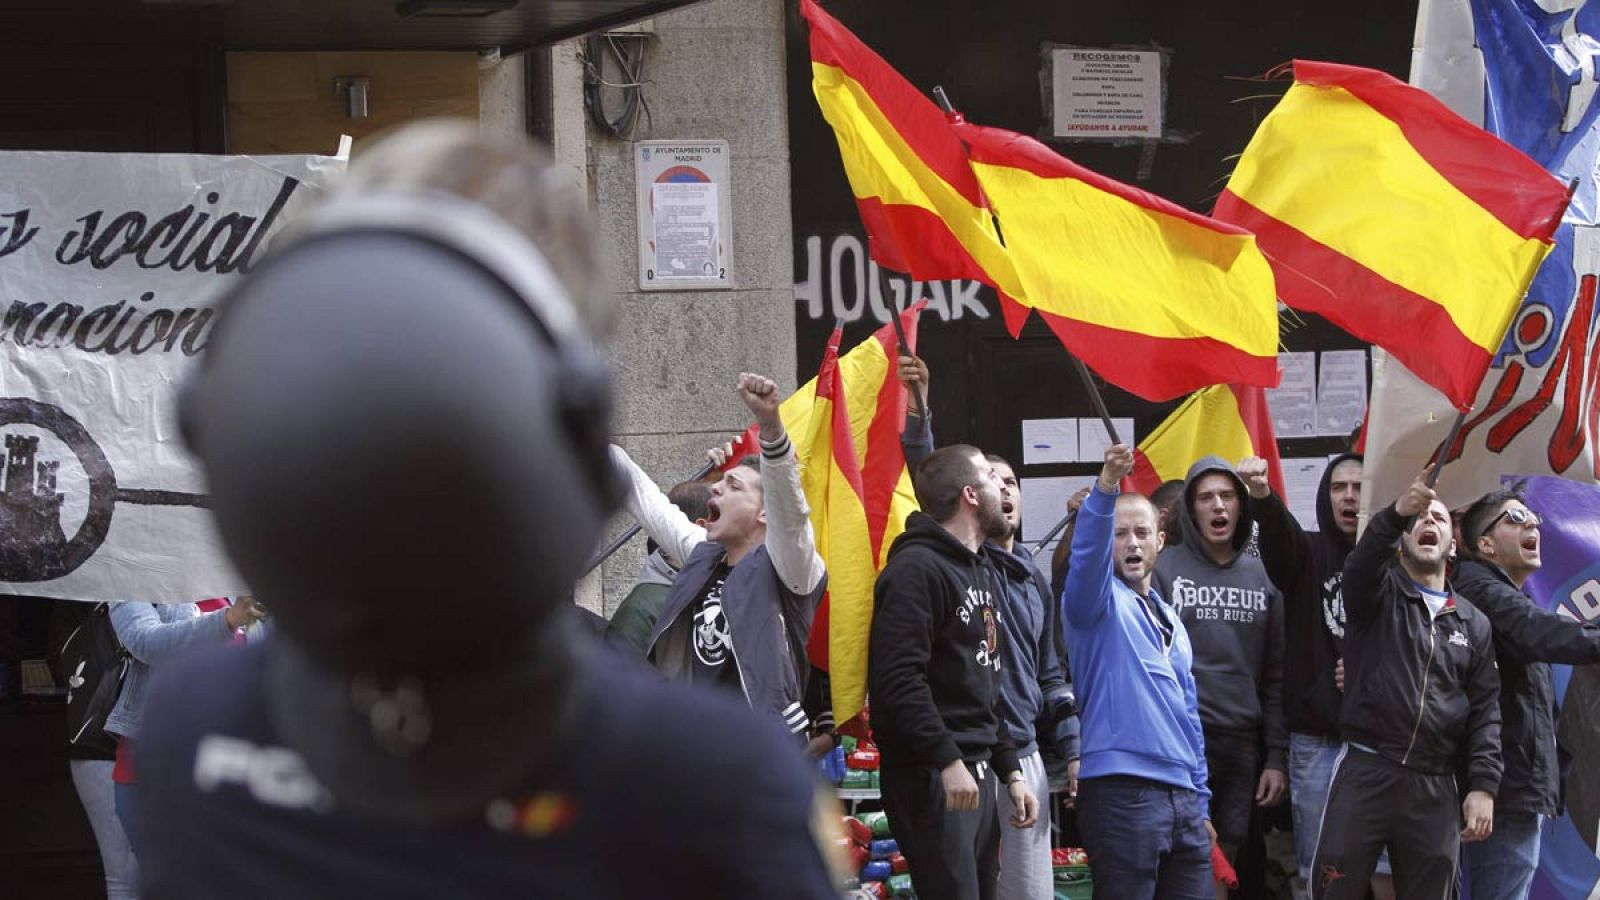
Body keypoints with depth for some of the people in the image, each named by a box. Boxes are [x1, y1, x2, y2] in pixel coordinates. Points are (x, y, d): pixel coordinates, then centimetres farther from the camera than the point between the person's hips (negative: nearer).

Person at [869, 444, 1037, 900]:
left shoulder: (983, 572, 20)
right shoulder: (917, 568, -11)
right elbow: (898, 679, -21)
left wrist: (1010, 769, 18)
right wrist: (946, 760, -25)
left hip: (977, 771, 10)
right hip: (932, 776, -10)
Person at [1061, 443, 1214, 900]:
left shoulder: (1171, 620, 21)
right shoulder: (1098, 602, 0)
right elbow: (1086, 553, -23)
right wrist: (1105, 488, -40)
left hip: (1182, 796, 7)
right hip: (1122, 793, -7)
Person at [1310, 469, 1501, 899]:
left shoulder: (1474, 624, 16)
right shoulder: (1379, 591, 7)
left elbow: (1485, 710, 11)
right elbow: (1360, 566, -18)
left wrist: (1483, 786, -1)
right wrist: (1395, 514, -38)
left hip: (1435, 787, 3)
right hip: (1365, 772, -3)